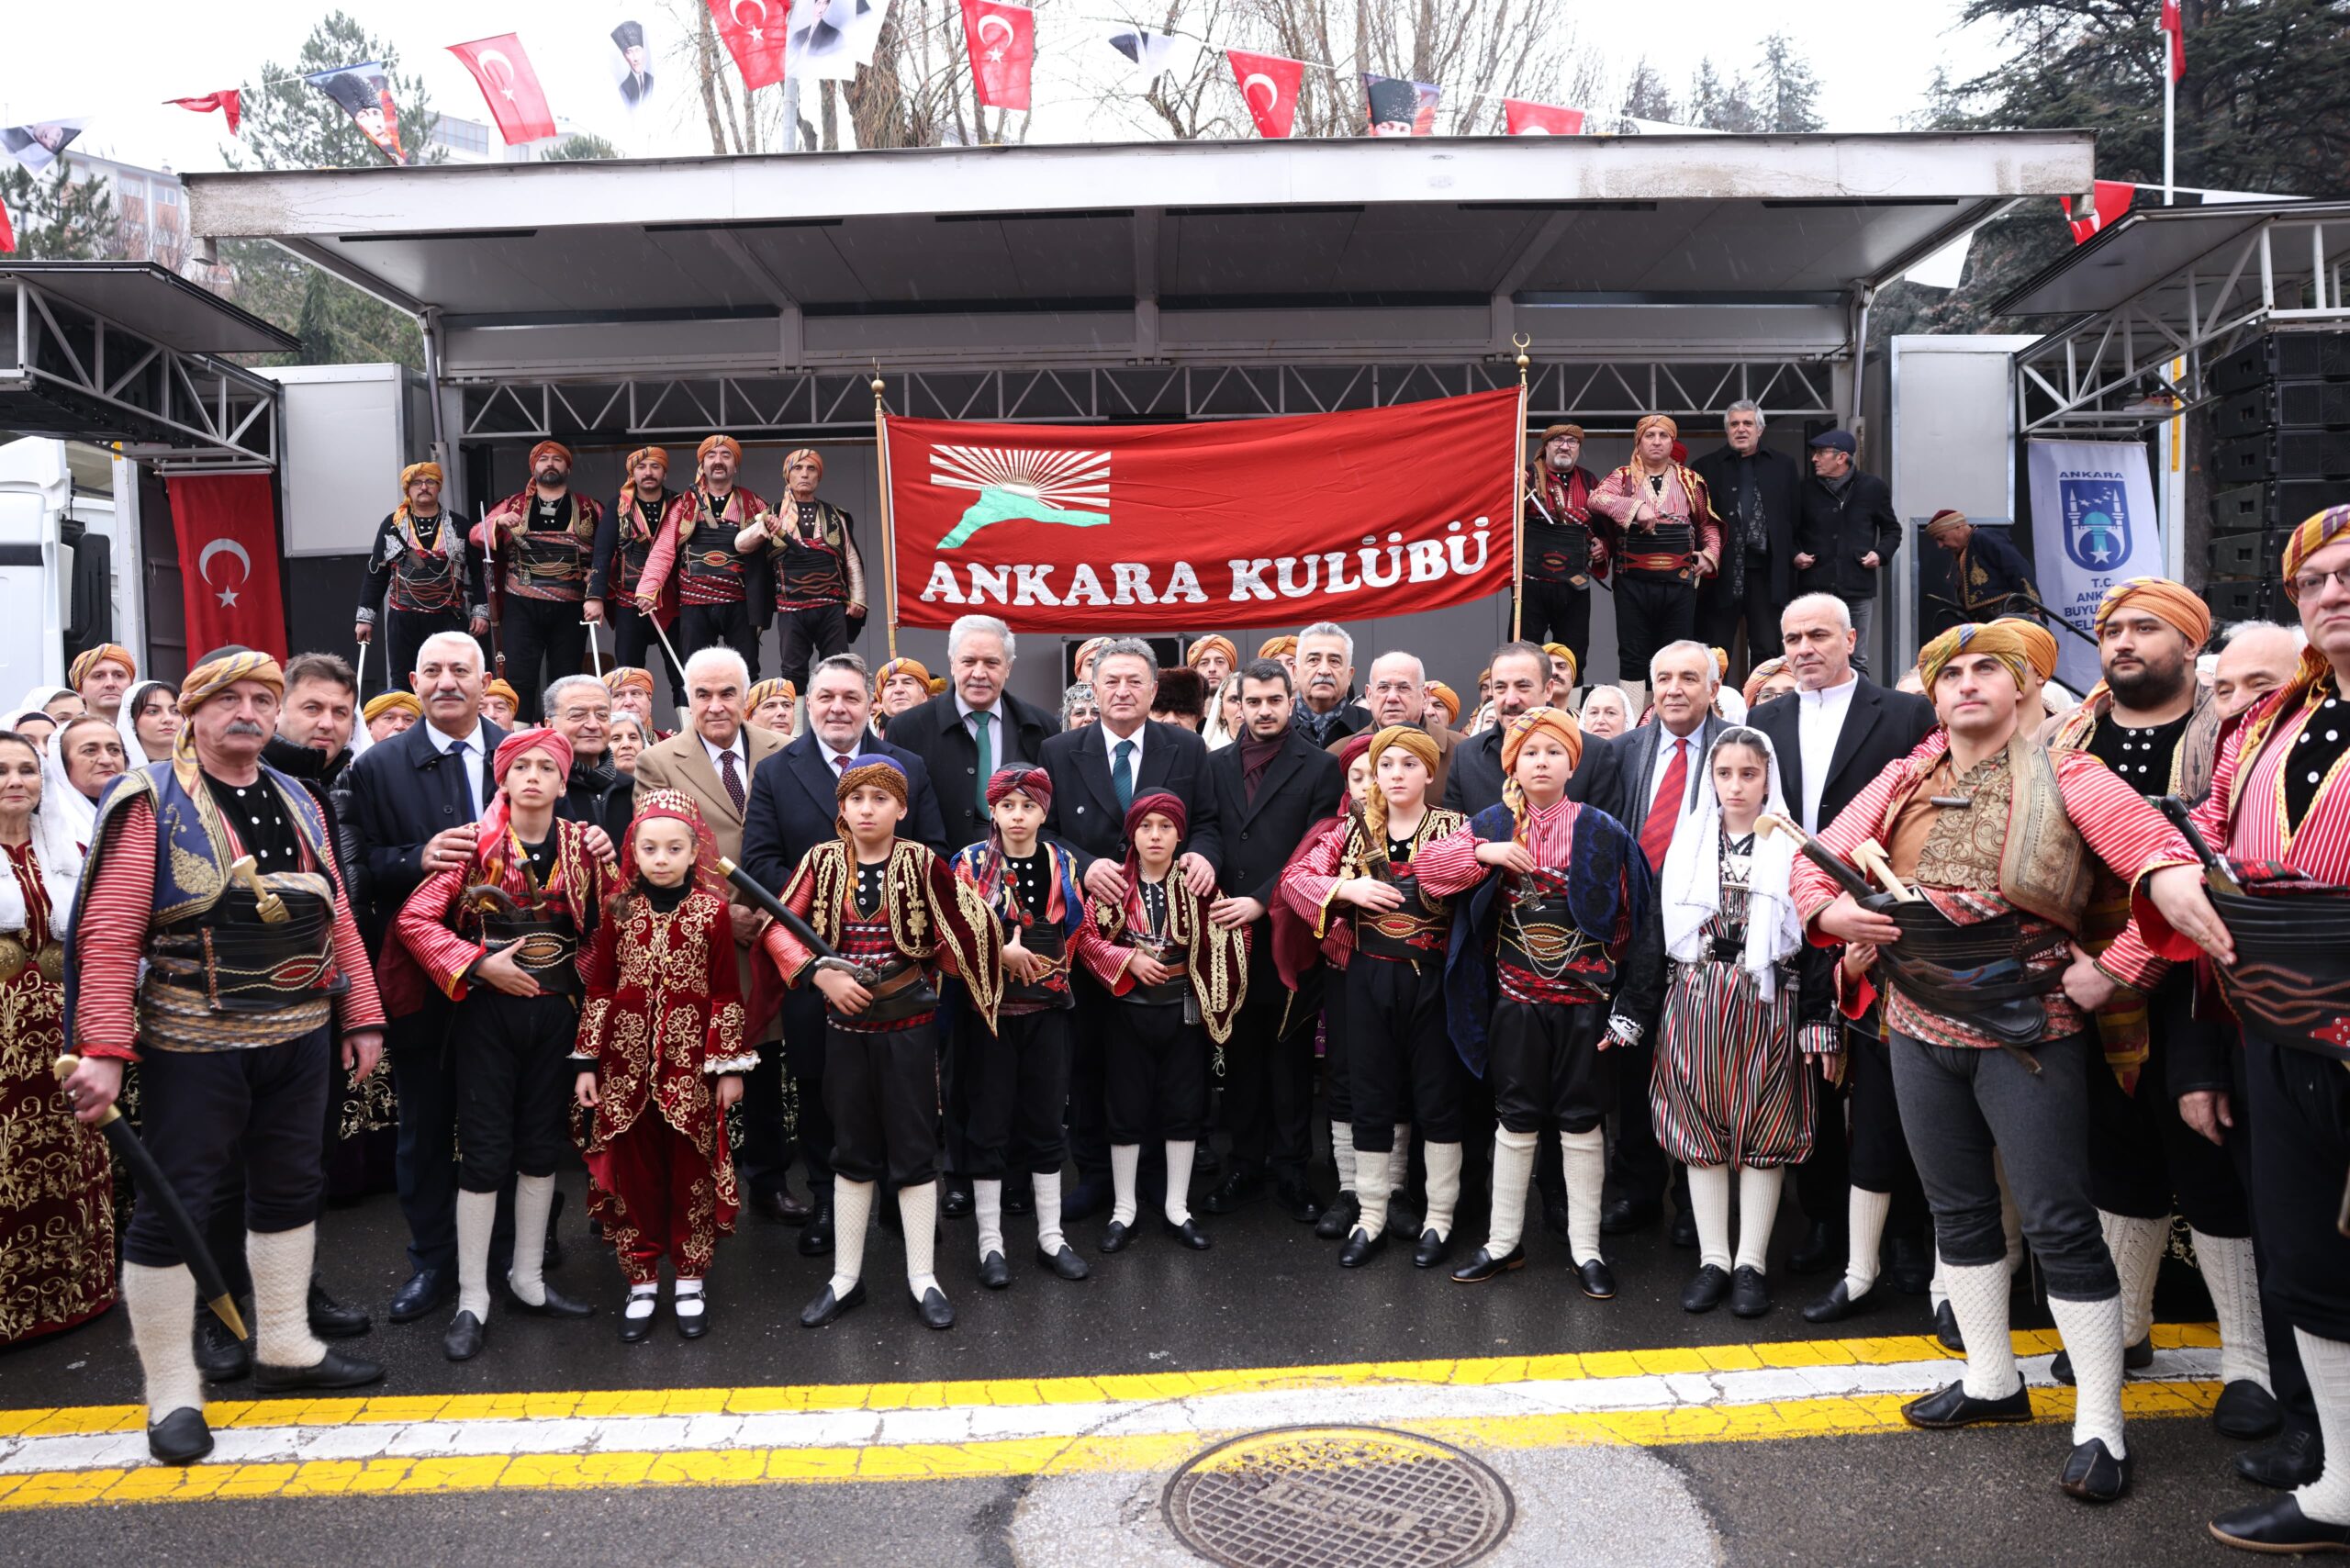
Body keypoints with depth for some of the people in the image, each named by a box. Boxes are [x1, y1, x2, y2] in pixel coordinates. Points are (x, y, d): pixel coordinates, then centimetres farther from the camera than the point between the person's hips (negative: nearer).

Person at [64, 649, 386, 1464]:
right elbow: (110, 931, -13)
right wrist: (103, 1050, -20)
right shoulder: (151, 800, -7)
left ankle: (284, 1347, 32)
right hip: (193, 1044, -6)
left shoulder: (296, 802, 11)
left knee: (290, 1185, 15)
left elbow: (335, 916, 13)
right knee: (173, 1205, 2)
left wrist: (361, 1017, 10)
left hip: (299, 1037, 6)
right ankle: (172, 1391, 15)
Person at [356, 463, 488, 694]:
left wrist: (481, 612, -4)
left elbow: (477, 572, 5)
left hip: (449, 620, -1)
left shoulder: (459, 525, 6)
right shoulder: (392, 525, 9)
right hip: (403, 621, 1)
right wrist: (365, 618, 6)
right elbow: (375, 574, 10)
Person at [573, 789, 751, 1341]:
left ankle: (689, 1284, 21)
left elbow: (726, 994, -1)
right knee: (632, 1172, 8)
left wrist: (730, 1066, -3)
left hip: (691, 1066, -1)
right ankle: (641, 1284, 22)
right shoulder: (619, 909, 1)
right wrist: (587, 1062, 3)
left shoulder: (712, 910, -3)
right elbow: (599, 989, 4)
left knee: (691, 1172, 6)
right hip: (627, 1066, 2)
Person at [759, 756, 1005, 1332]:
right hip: (845, 1024, 2)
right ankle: (845, 1277, 24)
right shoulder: (822, 861, -1)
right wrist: (822, 973, -15)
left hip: (908, 1023, -2)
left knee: (914, 1148, 5)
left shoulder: (922, 863, -7)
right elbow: (777, 928, -5)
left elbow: (956, 933, -3)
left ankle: (922, 1278, 17)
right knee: (852, 1150, 13)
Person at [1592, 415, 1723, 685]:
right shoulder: (1623, 476, 7)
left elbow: (1708, 524, 20)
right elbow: (1596, 498, -13)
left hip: (1680, 581, 2)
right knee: (1633, 656, 3)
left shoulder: (1690, 480, 13)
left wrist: (1711, 554, 3)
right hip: (1633, 581, -2)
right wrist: (1636, 507, -23)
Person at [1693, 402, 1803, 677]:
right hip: (1721, 573, -2)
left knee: (1767, 651, 6)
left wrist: (1796, 552, -1)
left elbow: (1798, 517, 12)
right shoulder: (1705, 468, 5)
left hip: (1768, 572, 2)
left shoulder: (1784, 466, 11)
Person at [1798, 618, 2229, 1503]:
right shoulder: (1904, 783, 7)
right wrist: (1830, 909, -14)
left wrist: (2110, 972, -35)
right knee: (1957, 1209, 15)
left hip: (2028, 1031, -5)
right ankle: (1992, 1382, 32)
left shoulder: (2065, 778, -5)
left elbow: (2159, 852, -18)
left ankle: (2100, 1424, 10)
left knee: (2059, 1222, -4)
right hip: (1920, 1026, 5)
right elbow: (1819, 858, 8)